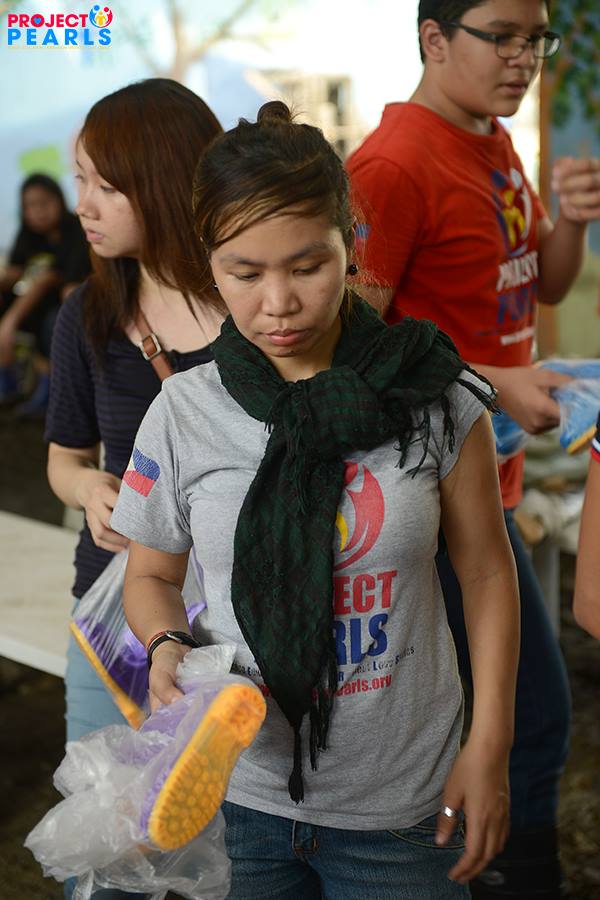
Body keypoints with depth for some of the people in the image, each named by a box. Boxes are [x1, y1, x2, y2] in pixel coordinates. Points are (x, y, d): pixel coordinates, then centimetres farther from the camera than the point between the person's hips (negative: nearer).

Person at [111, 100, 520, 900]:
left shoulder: (435, 398, -9)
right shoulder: (183, 412, -6)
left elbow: (485, 570, 0)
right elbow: (151, 575, 7)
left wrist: (489, 750, -2)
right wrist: (169, 648, -15)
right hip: (240, 802, 1)